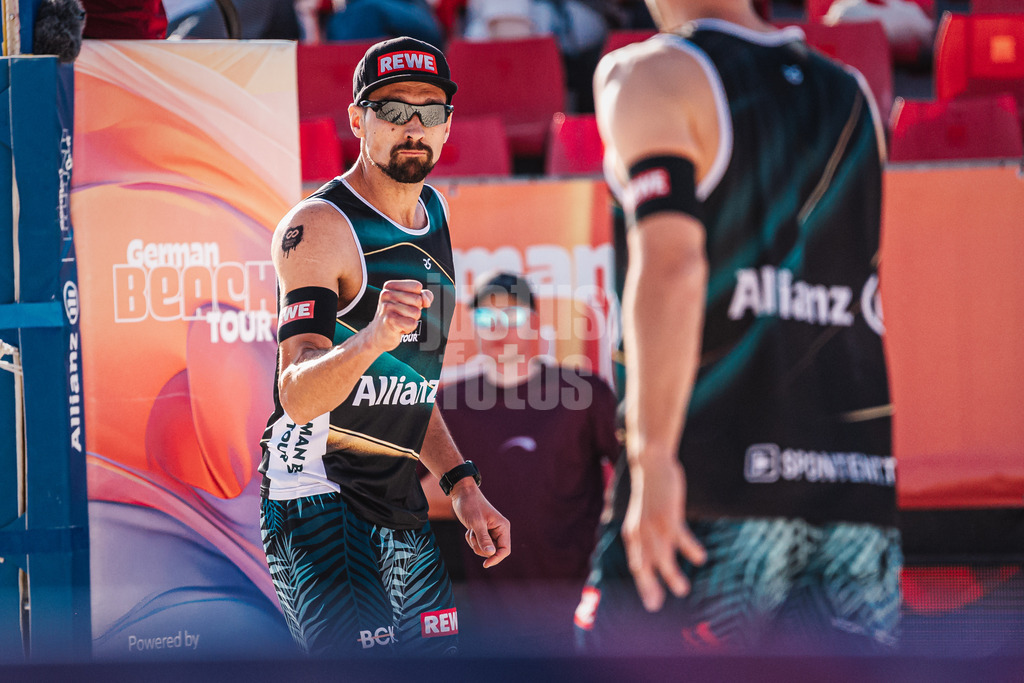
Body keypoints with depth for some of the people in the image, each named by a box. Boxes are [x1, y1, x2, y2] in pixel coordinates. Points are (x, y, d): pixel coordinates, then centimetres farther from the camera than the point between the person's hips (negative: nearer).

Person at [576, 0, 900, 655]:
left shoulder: (651, 76, -2)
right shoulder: (852, 94, 17)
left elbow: (669, 263, -16)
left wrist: (652, 458, -20)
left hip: (717, 476, -5)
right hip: (860, 471, 5)